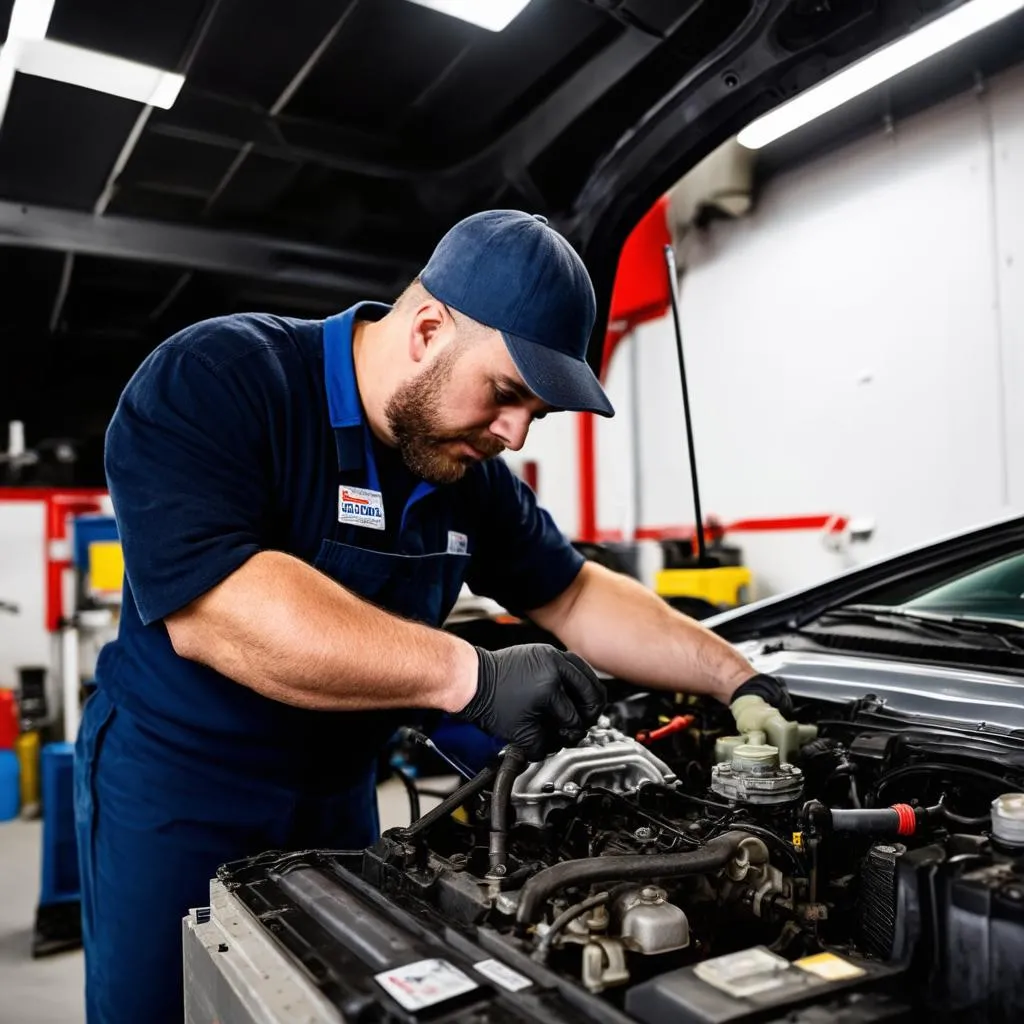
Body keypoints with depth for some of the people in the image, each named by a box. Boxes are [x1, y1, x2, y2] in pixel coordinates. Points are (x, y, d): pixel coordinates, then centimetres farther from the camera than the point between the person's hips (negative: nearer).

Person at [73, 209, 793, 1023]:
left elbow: (575, 596, 7)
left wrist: (738, 680, -1)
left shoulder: (469, 474, -3)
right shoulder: (210, 384, -22)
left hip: (339, 797, 6)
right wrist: (473, 676, -38)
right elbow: (212, 609, -36)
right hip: (172, 797, -5)